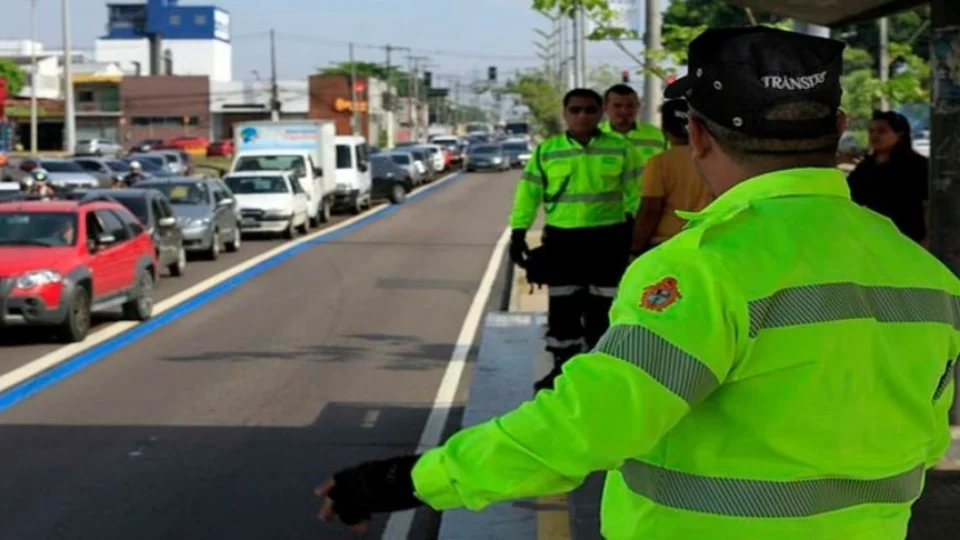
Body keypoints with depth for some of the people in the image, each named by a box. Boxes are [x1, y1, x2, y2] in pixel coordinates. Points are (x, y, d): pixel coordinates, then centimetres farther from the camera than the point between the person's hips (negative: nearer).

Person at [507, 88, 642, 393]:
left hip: (608, 239, 0)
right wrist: (518, 233, -3)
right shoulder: (546, 151, 2)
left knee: (602, 307, 6)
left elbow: (635, 195, 5)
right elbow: (528, 194, 3)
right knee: (562, 307, 6)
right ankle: (562, 367, 18)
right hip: (561, 240, 1)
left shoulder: (619, 149, 2)